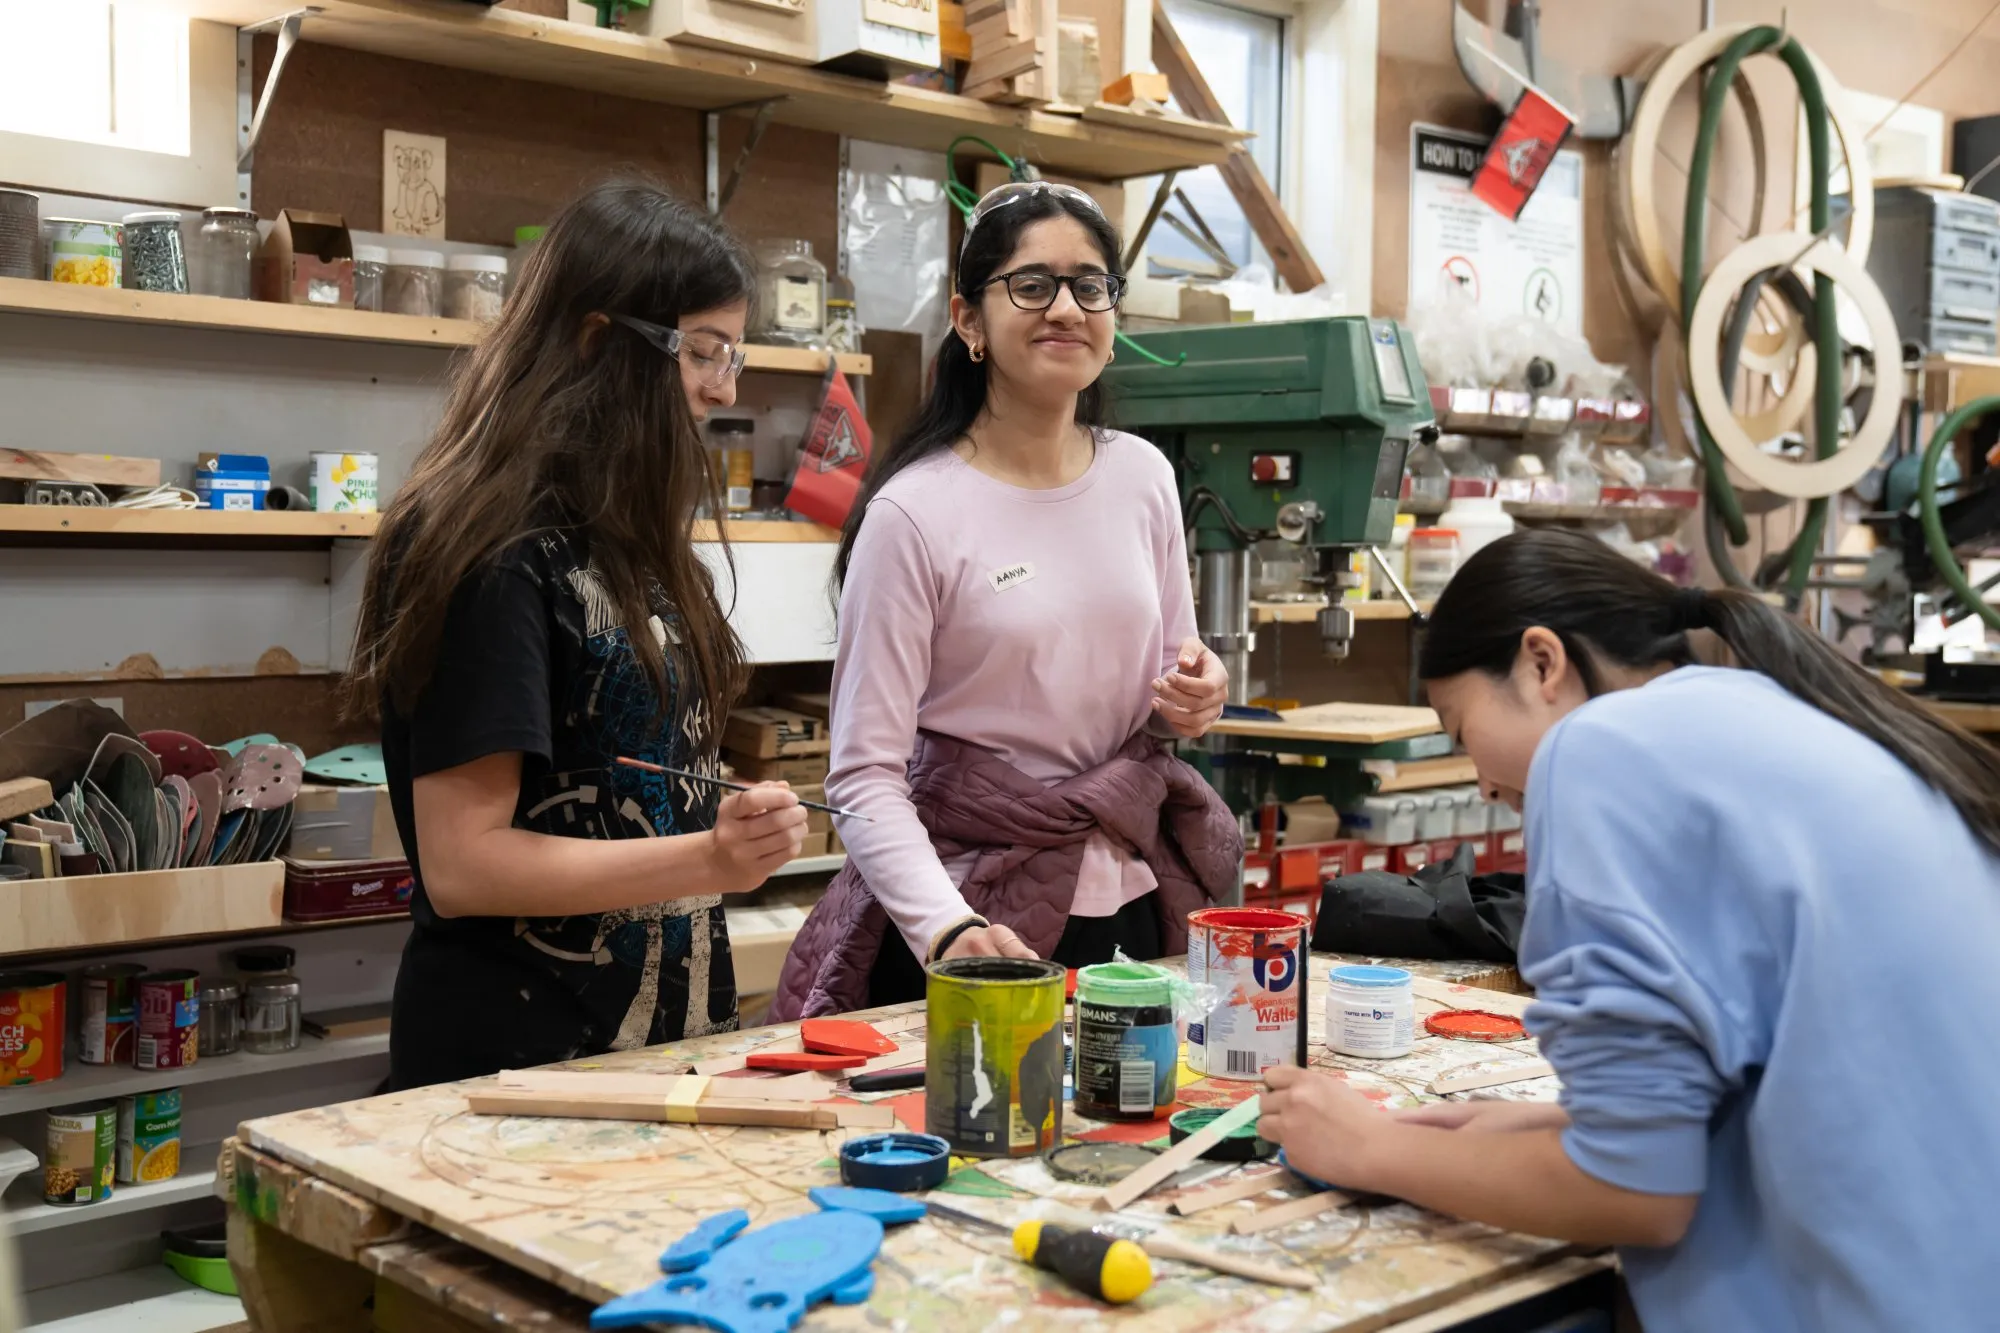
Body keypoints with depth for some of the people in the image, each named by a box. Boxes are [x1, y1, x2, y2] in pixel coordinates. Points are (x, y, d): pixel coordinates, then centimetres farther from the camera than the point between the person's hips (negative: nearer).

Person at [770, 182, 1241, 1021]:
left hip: (1127, 905, 5)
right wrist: (947, 928, -29)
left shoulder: (1144, 477, 3)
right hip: (974, 925, -5)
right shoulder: (914, 512, -14)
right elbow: (865, 776, -15)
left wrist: (1195, 703, -5)